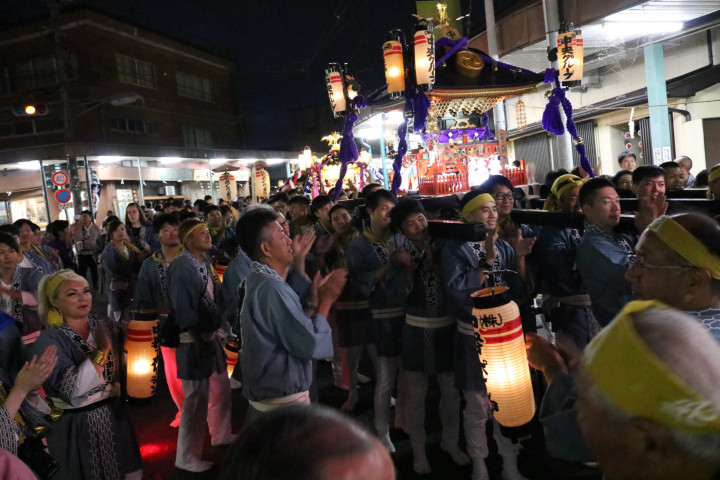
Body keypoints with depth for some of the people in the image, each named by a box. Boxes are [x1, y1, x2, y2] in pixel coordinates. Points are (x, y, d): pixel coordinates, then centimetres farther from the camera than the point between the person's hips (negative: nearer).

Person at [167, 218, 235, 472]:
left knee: (222, 389, 22)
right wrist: (199, 341, -21)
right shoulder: (181, 266, -18)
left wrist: (218, 329, 7)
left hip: (212, 335, 9)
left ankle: (221, 435, 43)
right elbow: (183, 309, -21)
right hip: (194, 339, -9)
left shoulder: (205, 260, 7)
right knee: (197, 398, 0)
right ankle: (187, 457, 16)